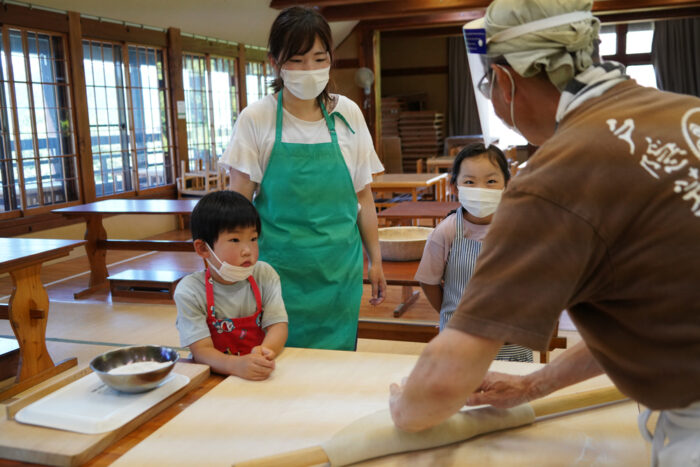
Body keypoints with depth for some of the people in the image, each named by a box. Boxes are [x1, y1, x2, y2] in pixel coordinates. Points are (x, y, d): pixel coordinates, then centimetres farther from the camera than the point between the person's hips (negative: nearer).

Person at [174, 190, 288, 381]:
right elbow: (201, 350, -15)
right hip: (214, 378, -1)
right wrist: (236, 365, -34)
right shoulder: (190, 291, -9)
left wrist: (266, 351, -26)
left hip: (260, 376, 2)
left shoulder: (264, 275, 1)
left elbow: (278, 325, -3)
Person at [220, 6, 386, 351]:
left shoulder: (348, 115, 2)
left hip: (339, 270, 2)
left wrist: (375, 260, 8)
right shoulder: (256, 120, -5)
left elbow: (363, 196, 8)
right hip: (279, 270, -2)